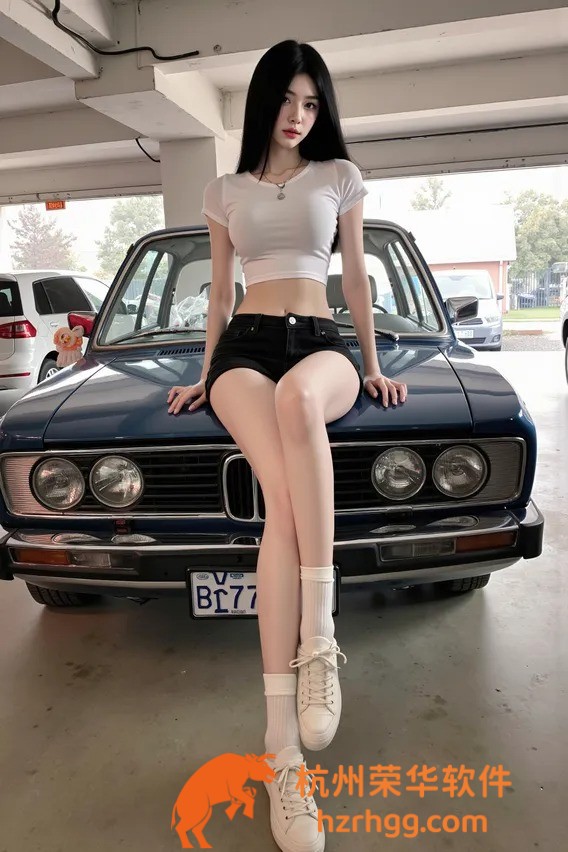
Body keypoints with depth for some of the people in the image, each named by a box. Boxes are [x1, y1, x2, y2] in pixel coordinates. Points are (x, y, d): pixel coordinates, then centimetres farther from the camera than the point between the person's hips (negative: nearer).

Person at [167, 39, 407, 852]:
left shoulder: (339, 176, 18)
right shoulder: (225, 190, 21)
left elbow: (356, 278, 16)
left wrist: (374, 367, 12)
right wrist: (204, 374, 15)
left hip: (321, 345, 0)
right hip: (245, 348, 0)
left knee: (296, 397, -43)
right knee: (285, 490, -32)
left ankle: (319, 633, -36)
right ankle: (284, 751, -32)